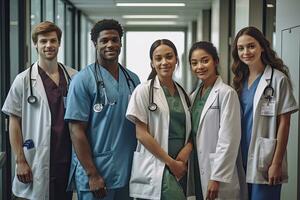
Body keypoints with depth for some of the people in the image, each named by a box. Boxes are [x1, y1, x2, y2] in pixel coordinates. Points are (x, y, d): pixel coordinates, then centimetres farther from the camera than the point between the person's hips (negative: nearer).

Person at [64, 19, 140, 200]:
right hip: (96, 175, -5)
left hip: (128, 173, 5)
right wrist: (92, 175, -14)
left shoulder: (133, 79, 7)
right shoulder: (83, 80, -8)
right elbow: (76, 130, -11)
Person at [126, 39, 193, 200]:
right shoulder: (144, 90, -3)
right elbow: (141, 134, -8)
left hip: (181, 167, 5)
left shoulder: (182, 93, 13)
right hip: (155, 169, -5)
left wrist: (187, 149, -6)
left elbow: (190, 130, 15)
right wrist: (171, 162, -10)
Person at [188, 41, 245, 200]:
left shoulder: (226, 93, -10)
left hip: (218, 175, -6)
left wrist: (217, 178, -17)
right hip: (197, 170, 6)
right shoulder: (194, 95, 10)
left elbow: (228, 140, -15)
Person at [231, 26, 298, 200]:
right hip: (242, 159, 5)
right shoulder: (240, 80, 8)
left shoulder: (278, 79, -8)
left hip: (265, 162, -5)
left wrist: (277, 163, -13)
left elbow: (284, 123, -9)